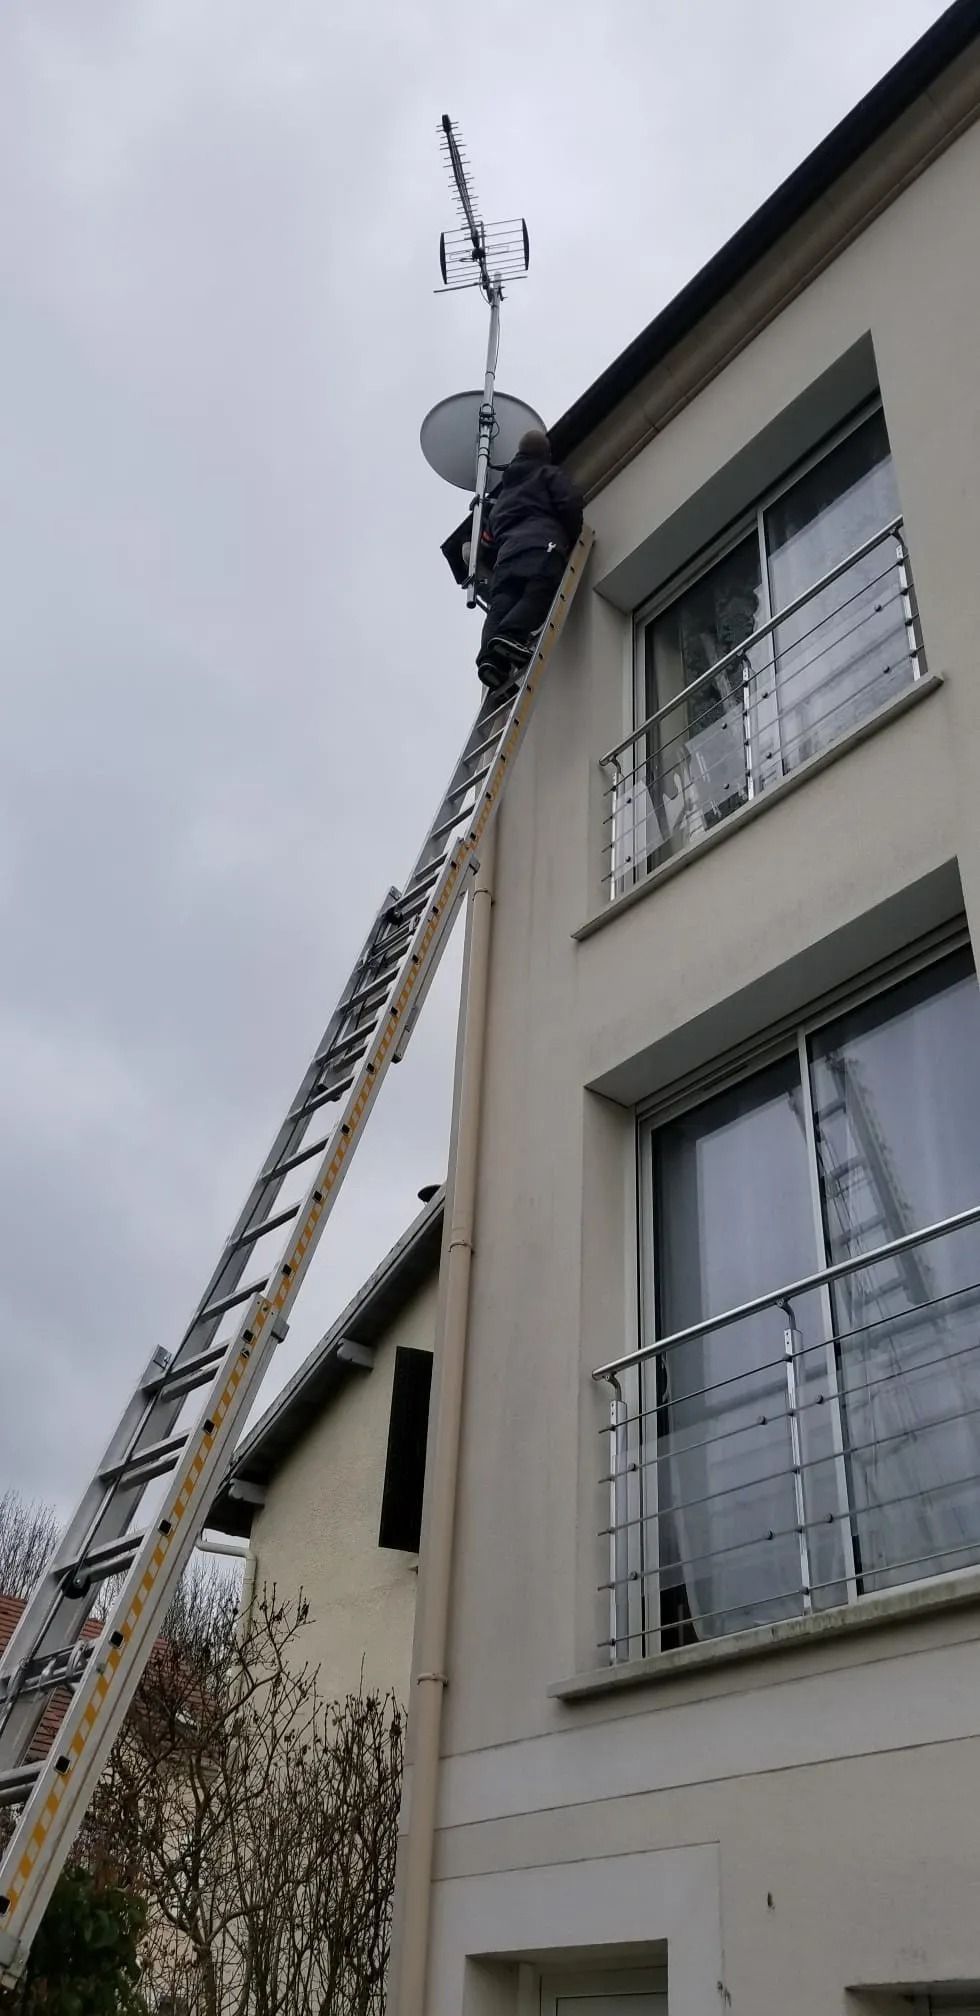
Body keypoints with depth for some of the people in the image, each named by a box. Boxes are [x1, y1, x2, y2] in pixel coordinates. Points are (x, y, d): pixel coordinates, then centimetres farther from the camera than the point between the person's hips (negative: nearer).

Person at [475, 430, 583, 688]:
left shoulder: (504, 490, 39)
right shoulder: (549, 474, 23)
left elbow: (488, 540, 34)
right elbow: (570, 503, 4)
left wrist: (496, 563, 39)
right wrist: (573, 539, 15)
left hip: (506, 550, 5)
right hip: (541, 542, -5)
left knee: (502, 604, -11)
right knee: (539, 592, -22)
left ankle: (491, 656, -36)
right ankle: (511, 635, -48)